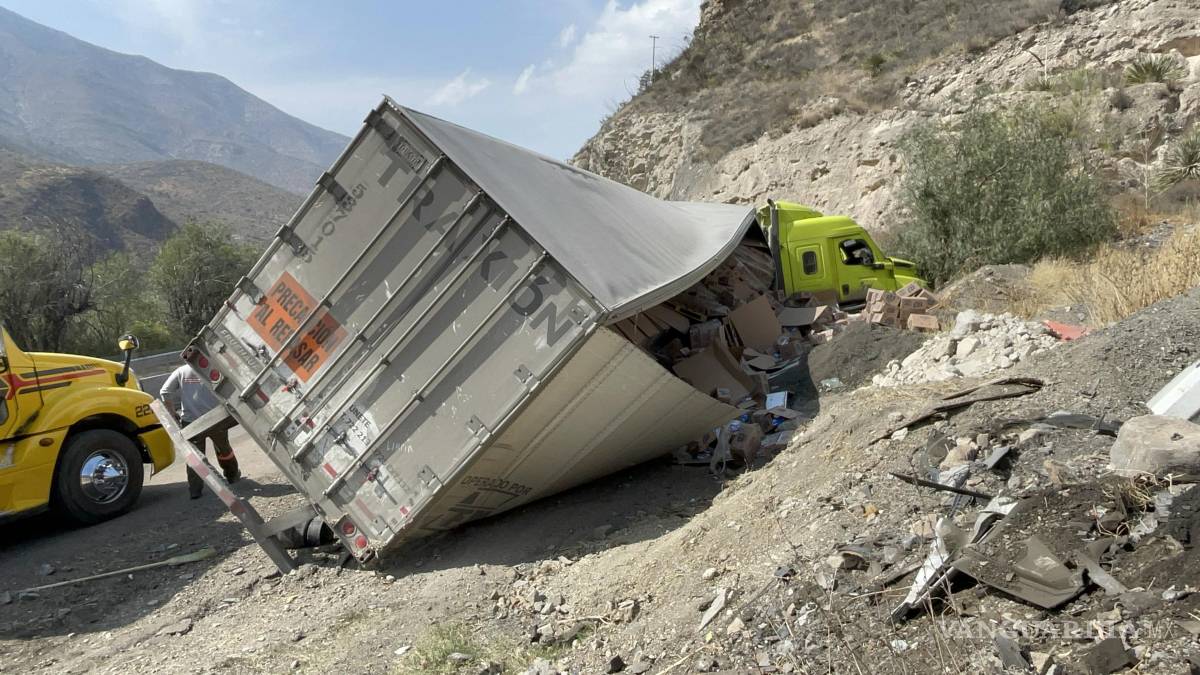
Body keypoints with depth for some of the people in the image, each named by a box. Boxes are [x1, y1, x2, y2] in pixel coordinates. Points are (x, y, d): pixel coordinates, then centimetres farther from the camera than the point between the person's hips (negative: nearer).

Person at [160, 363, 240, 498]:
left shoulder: (181, 371, 2)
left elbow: (164, 392, -2)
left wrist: (172, 412, 6)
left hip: (191, 421, 0)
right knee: (223, 450, 21)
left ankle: (195, 490, 3)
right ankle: (232, 475, 40)